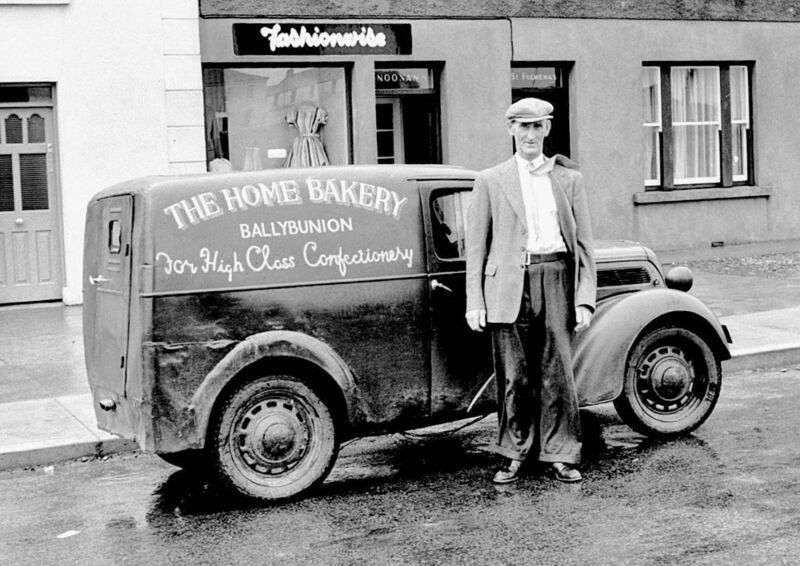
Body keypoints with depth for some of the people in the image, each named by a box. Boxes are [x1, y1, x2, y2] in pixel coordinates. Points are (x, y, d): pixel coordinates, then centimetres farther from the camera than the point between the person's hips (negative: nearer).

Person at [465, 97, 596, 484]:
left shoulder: (569, 179, 12)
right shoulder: (490, 181, 9)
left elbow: (583, 244, 10)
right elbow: (475, 245, 7)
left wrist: (585, 300, 2)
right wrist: (474, 302, -1)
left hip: (555, 279, 1)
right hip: (509, 285, -1)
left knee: (558, 374, 1)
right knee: (513, 377, 3)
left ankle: (560, 456, 11)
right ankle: (514, 455, 14)